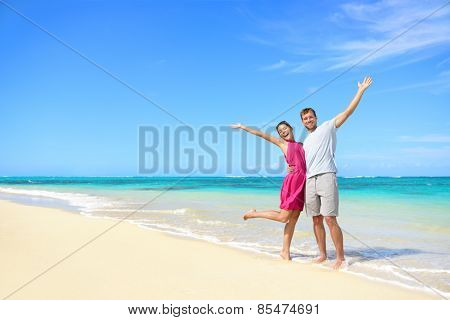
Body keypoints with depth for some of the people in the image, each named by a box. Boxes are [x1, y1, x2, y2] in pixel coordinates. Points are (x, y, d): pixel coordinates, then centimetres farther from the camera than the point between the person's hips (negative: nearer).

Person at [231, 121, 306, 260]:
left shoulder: (300, 145, 21)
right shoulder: (282, 143, 7)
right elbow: (262, 134, 7)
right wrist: (243, 127, 8)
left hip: (302, 182, 5)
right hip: (293, 180, -5)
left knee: (293, 219, 4)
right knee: (283, 217, -7)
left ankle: (285, 250, 10)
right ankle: (253, 214, 12)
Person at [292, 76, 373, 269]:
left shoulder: (327, 127, 11)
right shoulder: (306, 142, 27)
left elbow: (348, 111, 4)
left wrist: (361, 91, 1)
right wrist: (293, 167, 13)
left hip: (326, 177, -6)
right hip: (310, 181, 6)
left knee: (330, 219, -12)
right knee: (316, 220, 7)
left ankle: (340, 258, -4)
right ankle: (322, 255, 17)